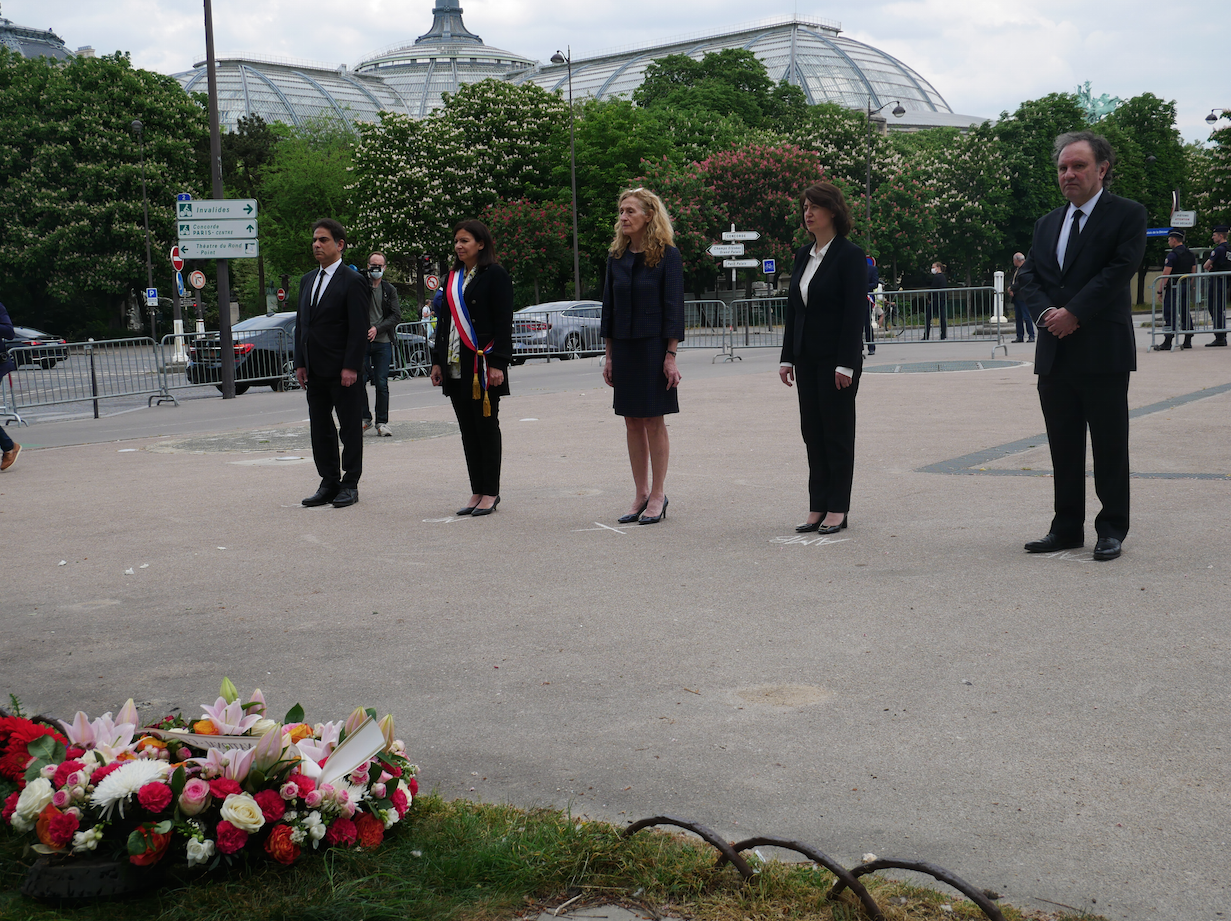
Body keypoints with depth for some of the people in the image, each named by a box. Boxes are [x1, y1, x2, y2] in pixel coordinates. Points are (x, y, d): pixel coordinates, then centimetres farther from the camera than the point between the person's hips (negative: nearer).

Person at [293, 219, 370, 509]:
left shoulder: (352, 281, -8)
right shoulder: (307, 281, 15)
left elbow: (359, 329, -12)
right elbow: (301, 325, 17)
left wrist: (351, 367, -18)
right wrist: (300, 363, 9)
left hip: (343, 370, -7)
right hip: (315, 371, 7)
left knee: (350, 428, 1)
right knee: (320, 429, 10)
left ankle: (350, 485, 8)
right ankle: (329, 483, 19)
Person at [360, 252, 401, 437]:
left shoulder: (390, 290, 10)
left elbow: (396, 315, 3)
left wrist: (377, 328, -8)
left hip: (382, 343, 1)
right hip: (361, 341, -1)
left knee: (382, 383, 0)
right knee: (359, 381, -5)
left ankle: (382, 423, 7)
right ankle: (365, 418, 10)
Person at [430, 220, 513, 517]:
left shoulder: (495, 275, -5)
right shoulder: (453, 278, 16)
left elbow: (503, 322, -10)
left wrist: (497, 363, -16)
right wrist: (437, 361, 13)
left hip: (482, 365, -7)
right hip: (456, 366, 7)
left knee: (486, 426, -1)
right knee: (468, 429, 8)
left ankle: (490, 492, 7)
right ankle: (477, 491, 14)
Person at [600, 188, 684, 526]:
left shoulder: (667, 254, -6)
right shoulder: (616, 256, 9)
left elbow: (673, 306, -9)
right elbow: (609, 306, 11)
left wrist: (670, 355, -13)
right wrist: (609, 355, 8)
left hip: (654, 345, -5)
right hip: (623, 347, 5)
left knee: (653, 421, -1)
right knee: (632, 423, 7)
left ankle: (657, 495, 7)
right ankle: (641, 494, 16)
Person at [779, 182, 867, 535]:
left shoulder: (850, 255, -9)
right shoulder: (802, 255, 12)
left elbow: (855, 313, -14)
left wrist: (846, 364, -18)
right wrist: (787, 357, 9)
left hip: (837, 358, -7)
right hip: (807, 358, 7)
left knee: (837, 432, 0)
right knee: (812, 432, 7)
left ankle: (837, 509, 7)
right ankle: (817, 508, 12)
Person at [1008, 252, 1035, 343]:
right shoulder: (1016, 269, 19)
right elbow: (1011, 280, 18)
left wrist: (1011, 288, -11)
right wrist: (1010, 289, 0)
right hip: (1016, 297, 9)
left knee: (1026, 317, -8)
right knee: (1018, 318, 8)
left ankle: (1031, 336, -5)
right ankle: (1020, 336, 12)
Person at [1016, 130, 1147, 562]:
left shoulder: (1127, 215, 0)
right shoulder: (1047, 224, 17)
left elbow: (1119, 270, -12)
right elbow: (1026, 277, 10)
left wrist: (1073, 313, -17)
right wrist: (1046, 312, -10)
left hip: (1104, 352, -5)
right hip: (1055, 355, 5)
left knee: (1110, 445, 1)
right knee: (1064, 446, 10)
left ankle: (1112, 530, 9)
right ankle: (1067, 527, 17)